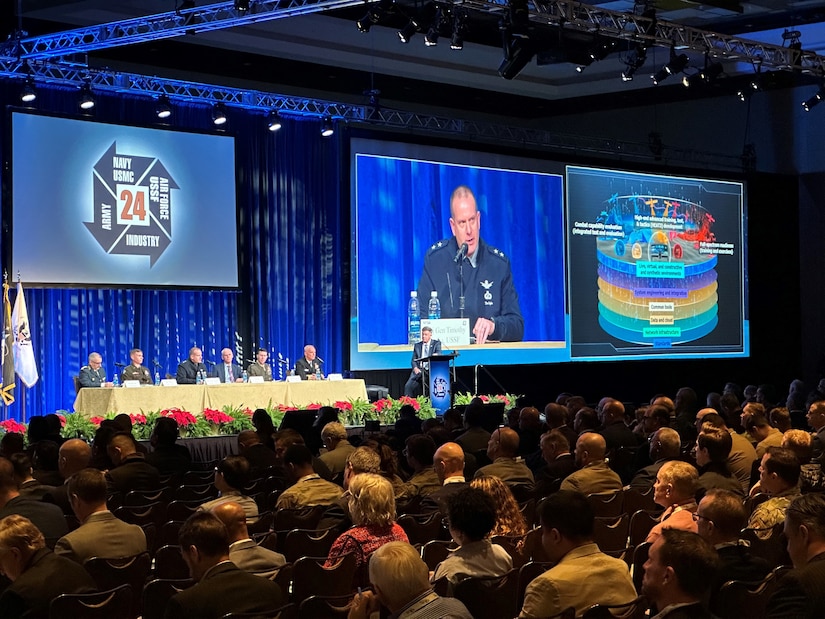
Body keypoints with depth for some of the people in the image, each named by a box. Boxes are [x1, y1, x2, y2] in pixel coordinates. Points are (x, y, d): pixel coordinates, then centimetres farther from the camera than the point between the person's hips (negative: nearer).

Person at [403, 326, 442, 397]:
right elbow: (413, 360, 16)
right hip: (419, 370, 3)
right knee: (408, 386, -19)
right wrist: (415, 368, -7)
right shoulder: (417, 345, 19)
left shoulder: (436, 343, 11)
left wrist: (436, 355, -31)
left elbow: (439, 353, -5)